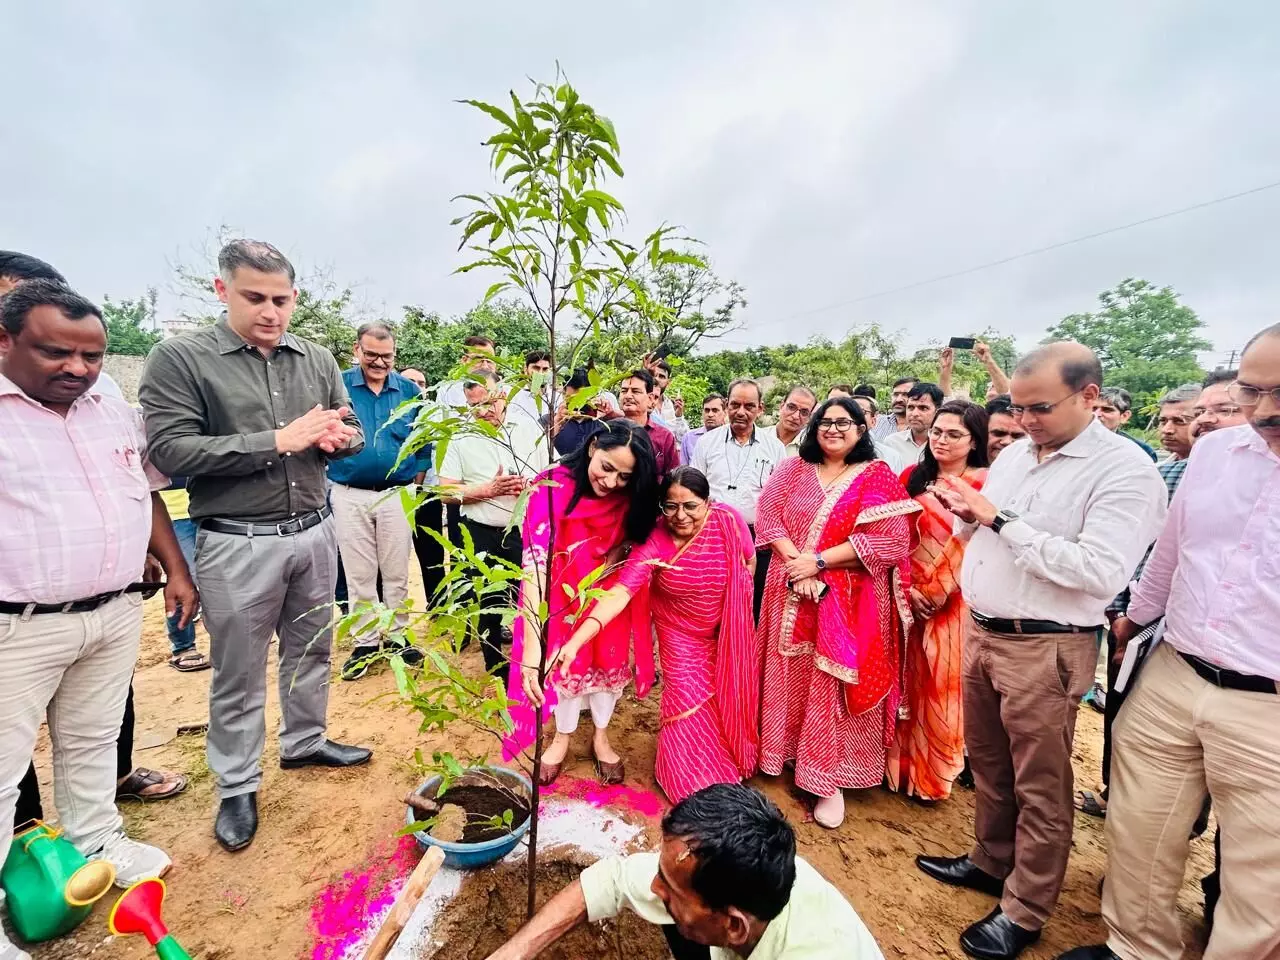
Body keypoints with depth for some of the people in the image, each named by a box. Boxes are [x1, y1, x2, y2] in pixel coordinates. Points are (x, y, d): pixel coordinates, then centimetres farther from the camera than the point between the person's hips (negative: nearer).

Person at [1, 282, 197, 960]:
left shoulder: (117, 415, 8)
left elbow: (147, 493, 16)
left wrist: (175, 570, 12)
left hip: (116, 614, 5)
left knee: (92, 742, 20)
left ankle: (98, 840, 37)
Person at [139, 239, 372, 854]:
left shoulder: (317, 360, 5)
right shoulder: (179, 359, -8)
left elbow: (353, 432, 12)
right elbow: (170, 451, -16)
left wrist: (340, 437, -12)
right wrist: (278, 440, -22)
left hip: (314, 532, 5)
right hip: (238, 543, -4)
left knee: (311, 649, 19)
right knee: (239, 672, 9)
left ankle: (304, 741, 40)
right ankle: (237, 786, 28)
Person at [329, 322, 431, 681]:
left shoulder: (409, 390, 3)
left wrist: (419, 473, 1)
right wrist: (326, 479, -3)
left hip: (397, 494, 1)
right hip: (349, 496, -1)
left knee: (396, 572, 10)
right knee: (358, 574, 8)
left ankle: (396, 636, 24)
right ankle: (365, 643, 21)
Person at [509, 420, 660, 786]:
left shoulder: (629, 497, -23)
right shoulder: (552, 488, -35)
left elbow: (630, 542, -3)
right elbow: (534, 564, -42)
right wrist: (532, 647, -48)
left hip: (609, 593, 2)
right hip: (561, 593, -2)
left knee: (610, 658, 14)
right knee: (568, 661, 13)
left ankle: (601, 737, 41)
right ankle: (562, 738, 41)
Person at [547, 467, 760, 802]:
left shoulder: (729, 520, -24)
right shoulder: (653, 543, -30)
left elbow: (748, 562, -4)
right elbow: (619, 593, -41)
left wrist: (737, 609, 6)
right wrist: (575, 642, -53)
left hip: (728, 632, 2)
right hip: (681, 638, -2)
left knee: (729, 699, 17)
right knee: (689, 706, -1)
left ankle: (731, 757, 47)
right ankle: (695, 780, 27)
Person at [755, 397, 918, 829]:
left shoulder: (877, 476, -2)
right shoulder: (793, 469, 7)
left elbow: (888, 538, -12)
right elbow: (767, 515, -1)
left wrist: (818, 561, -16)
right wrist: (794, 561, -16)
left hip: (848, 599, -3)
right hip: (792, 590, 3)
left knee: (833, 685, 2)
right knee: (790, 678, 12)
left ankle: (830, 780, 16)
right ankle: (785, 754, 32)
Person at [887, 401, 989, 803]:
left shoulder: (984, 485, -5)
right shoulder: (912, 477, 7)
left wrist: (937, 592, -12)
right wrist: (908, 590, -5)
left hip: (953, 604, -3)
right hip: (909, 599, 3)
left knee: (941, 687, 5)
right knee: (907, 682, 11)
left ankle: (932, 774, 23)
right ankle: (900, 764, 26)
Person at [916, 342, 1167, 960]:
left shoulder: (1125, 469, -14)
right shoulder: (1013, 454, 9)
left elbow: (1102, 571, -25)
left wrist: (1002, 519, -23)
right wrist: (966, 511, -5)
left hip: (1043, 648, -7)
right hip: (981, 631, 7)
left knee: (1039, 786, 10)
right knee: (987, 762, 22)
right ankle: (991, 861, 43)